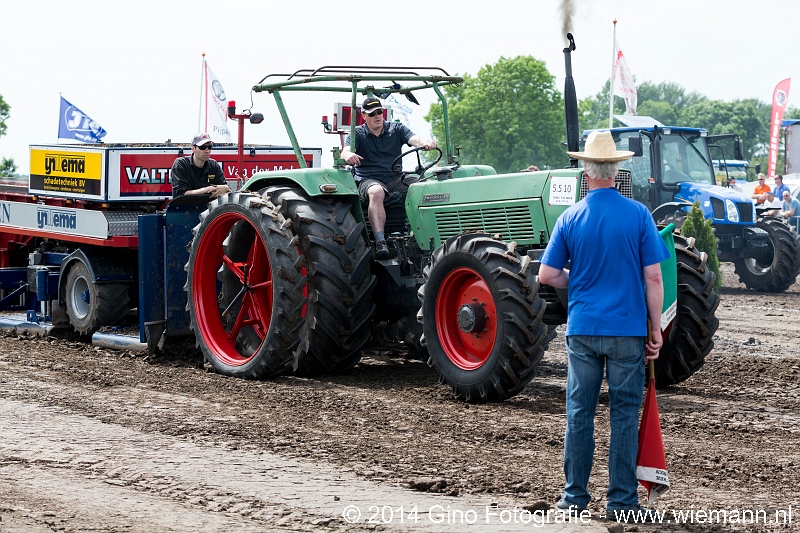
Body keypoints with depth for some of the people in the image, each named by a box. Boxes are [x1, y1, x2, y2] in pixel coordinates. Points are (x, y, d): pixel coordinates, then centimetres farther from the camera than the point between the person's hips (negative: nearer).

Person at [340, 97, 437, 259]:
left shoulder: (396, 129, 12)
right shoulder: (357, 134, 8)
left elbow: (414, 139, -5)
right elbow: (345, 152, -11)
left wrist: (426, 142, -31)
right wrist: (348, 155, -38)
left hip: (396, 179, 3)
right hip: (368, 180, -3)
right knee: (376, 192, -39)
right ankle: (380, 242, -49)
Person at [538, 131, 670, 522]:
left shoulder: (570, 218, 0)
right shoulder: (638, 215, -6)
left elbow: (547, 275, 2)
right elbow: (653, 277, -7)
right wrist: (656, 328, 1)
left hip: (582, 329, 2)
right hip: (628, 329, -2)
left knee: (579, 412, 9)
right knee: (624, 413, 5)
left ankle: (575, 495, 15)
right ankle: (622, 500, 7)